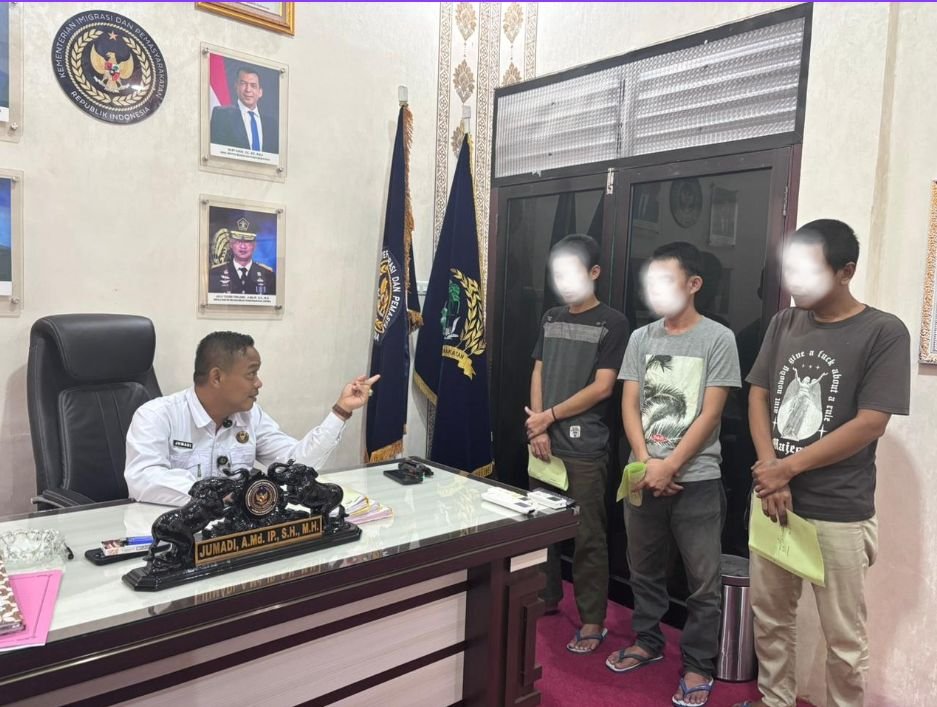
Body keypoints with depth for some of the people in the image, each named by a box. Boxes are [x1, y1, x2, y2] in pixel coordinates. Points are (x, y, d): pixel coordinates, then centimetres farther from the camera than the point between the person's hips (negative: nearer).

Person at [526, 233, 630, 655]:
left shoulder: (612, 323, -6)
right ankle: (548, 596, 33)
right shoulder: (551, 319, 12)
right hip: (545, 442, 6)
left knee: (588, 536, 2)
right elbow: (538, 374, 10)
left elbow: (602, 388, -11)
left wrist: (549, 416, -8)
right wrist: (538, 428, -3)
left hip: (585, 448, -5)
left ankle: (593, 620, 15)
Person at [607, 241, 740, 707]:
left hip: (696, 479, -4)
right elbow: (629, 405, 3)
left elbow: (709, 415, -9)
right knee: (643, 568, 17)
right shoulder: (641, 338, 6)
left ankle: (697, 665, 21)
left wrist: (669, 467, -13)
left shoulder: (718, 339, -6)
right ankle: (647, 642, 35)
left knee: (704, 581, 5)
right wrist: (645, 462, -9)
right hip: (643, 474, 4)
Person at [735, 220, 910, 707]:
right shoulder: (784, 324, 5)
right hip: (771, 498, 5)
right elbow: (758, 397, 5)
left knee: (844, 637, 9)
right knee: (769, 616, 17)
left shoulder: (884, 333, -9)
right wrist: (769, 473, -8)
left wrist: (787, 468, -13)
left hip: (839, 513, -5)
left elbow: (870, 424, -14)